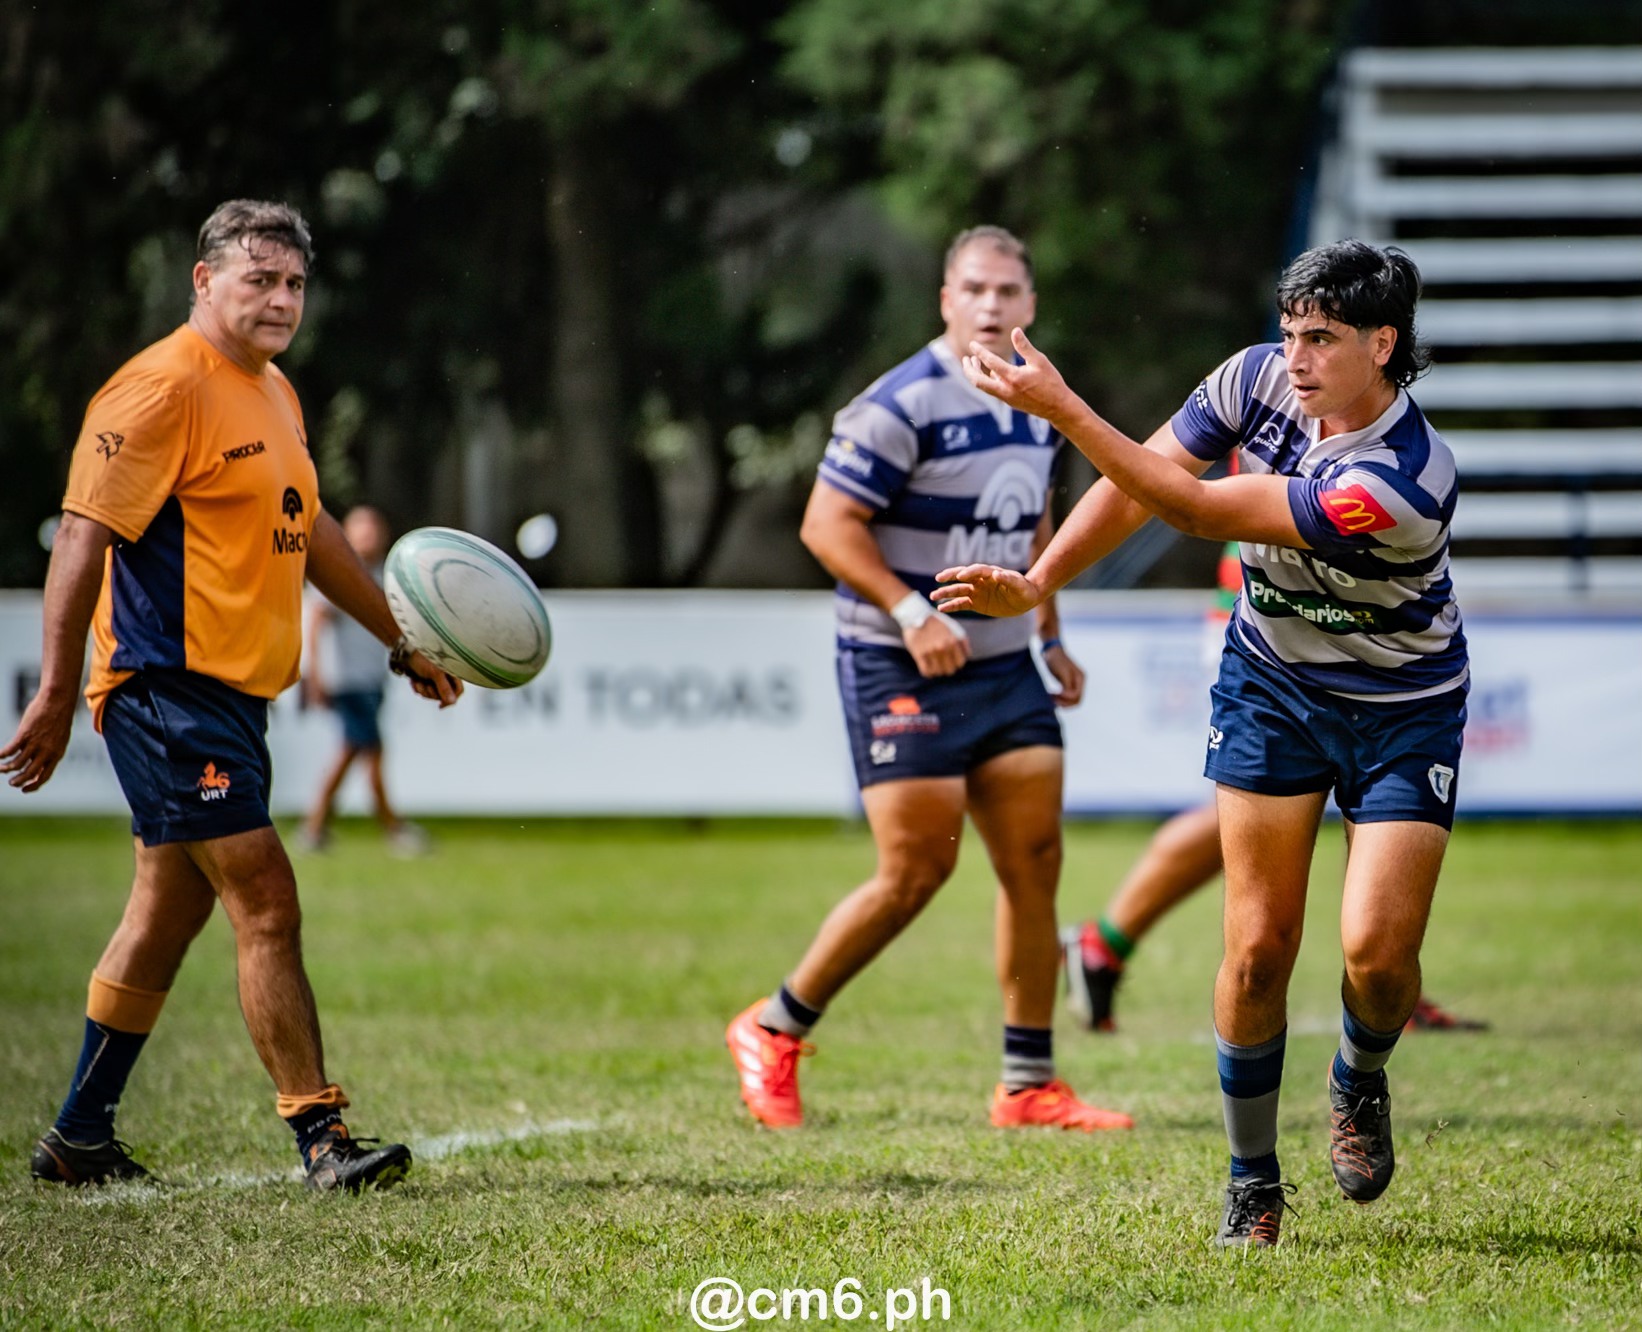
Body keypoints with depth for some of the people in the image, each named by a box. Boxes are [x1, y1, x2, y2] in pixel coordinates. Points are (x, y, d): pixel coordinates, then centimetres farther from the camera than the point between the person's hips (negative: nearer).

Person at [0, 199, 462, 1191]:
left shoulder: (275, 393, 16)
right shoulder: (163, 387, -13)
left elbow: (308, 530, 29)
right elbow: (85, 536, -17)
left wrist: (402, 640, 30)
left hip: (233, 695, 10)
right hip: (169, 689, -10)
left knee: (170, 914, 14)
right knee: (266, 903, -12)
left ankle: (80, 1138, 22)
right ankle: (322, 1138, -12)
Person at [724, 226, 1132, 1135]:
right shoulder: (902, 405, -14)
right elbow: (827, 523, -16)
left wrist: (1051, 636, 18)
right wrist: (910, 613, -24)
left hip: (1005, 668, 7)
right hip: (900, 674, -7)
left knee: (1034, 862, 1)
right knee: (915, 871, -9)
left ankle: (1029, 1085, 8)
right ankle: (772, 1034, 9)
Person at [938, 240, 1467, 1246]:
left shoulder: (1403, 479, -33)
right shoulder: (1260, 379, -15)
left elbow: (1200, 511, -31)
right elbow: (1147, 478, -2)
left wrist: (1061, 408, -30)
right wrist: (1036, 585, -10)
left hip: (1403, 710, -4)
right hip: (1272, 683, 4)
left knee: (1378, 949, -16)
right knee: (1258, 947, -4)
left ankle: (1361, 1084, 19)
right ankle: (1253, 1179, 11)